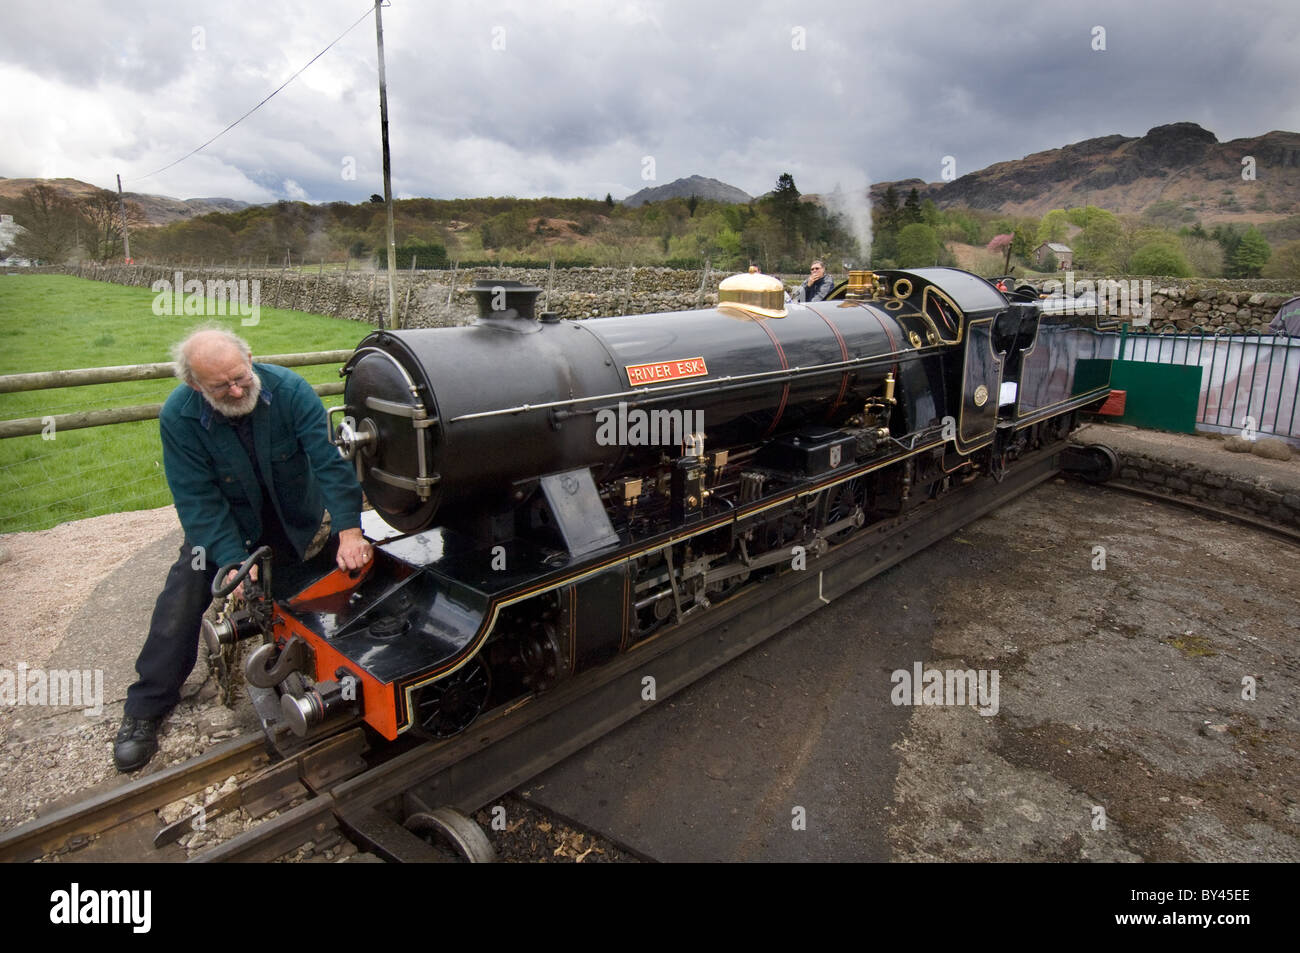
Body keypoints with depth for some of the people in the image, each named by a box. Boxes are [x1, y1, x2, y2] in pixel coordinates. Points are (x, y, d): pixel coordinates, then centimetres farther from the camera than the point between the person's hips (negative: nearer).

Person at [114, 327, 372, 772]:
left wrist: (349, 531, -38)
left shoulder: (288, 389, -27)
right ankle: (146, 708, 3)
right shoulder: (178, 417, -23)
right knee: (185, 592, -11)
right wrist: (234, 561, -33)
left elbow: (331, 461, -29)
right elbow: (199, 502, -22)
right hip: (229, 519, -1)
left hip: (299, 514, 1)